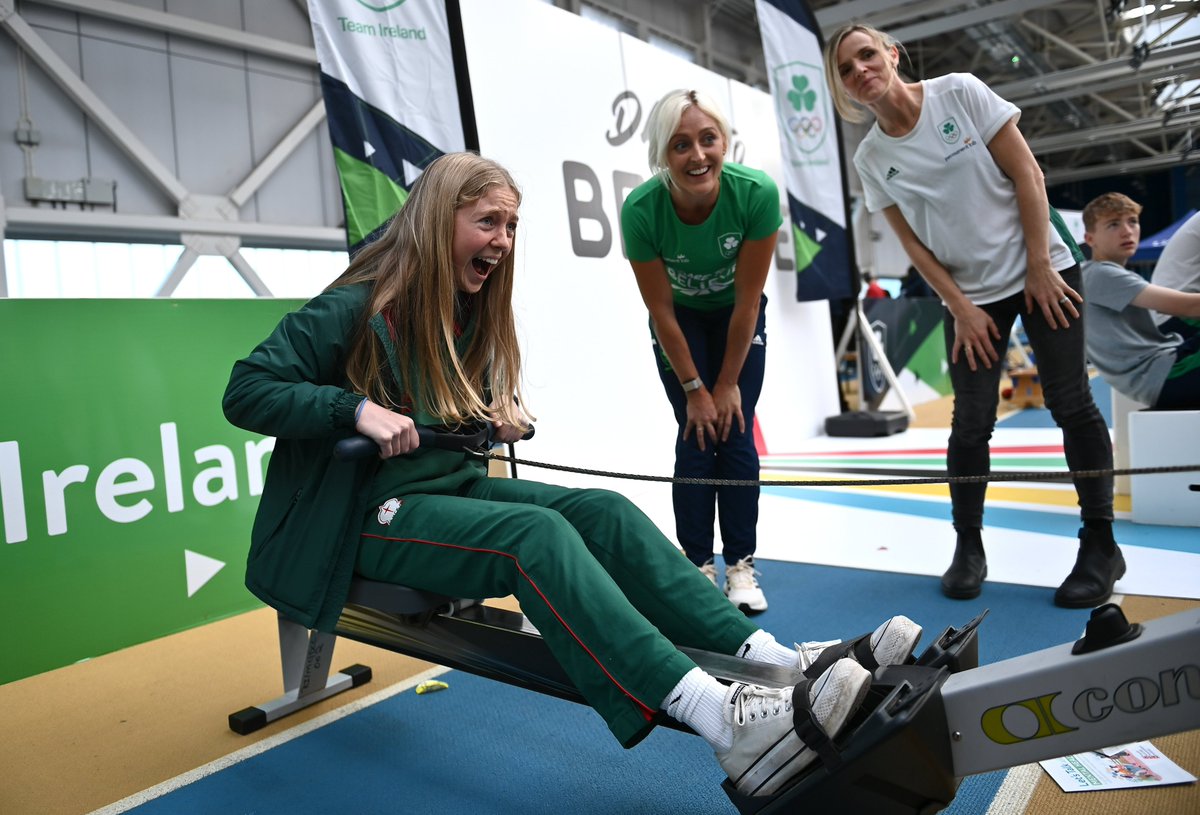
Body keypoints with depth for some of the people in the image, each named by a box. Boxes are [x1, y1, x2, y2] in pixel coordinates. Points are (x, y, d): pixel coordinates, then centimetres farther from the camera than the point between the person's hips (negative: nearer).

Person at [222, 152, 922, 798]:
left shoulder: (470, 314, 11)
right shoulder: (353, 309, -11)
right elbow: (246, 393, -15)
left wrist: (500, 414, 2)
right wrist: (357, 408, -27)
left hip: (455, 484, 7)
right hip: (372, 513, -7)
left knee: (604, 512, -19)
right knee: (535, 533, -34)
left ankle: (776, 660, -31)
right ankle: (728, 724, -48)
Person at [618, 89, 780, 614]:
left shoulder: (757, 193, -31)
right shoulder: (641, 210, -31)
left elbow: (747, 298, -21)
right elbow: (661, 311, -20)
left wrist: (728, 383, -15)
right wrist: (694, 389, -14)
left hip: (737, 317, 1)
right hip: (679, 320, 0)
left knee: (736, 436, -5)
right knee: (696, 441, -7)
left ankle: (740, 566, 7)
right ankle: (698, 566, 6)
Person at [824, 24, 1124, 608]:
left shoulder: (960, 93, -7)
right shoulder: (871, 159, -1)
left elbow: (1027, 173, -7)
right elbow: (913, 244, -1)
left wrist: (1038, 265, -12)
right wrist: (961, 309, -6)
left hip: (1042, 269, -1)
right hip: (970, 295, 2)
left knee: (1070, 403, -2)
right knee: (971, 421, -2)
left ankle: (1100, 545, 10)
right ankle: (968, 549, 12)